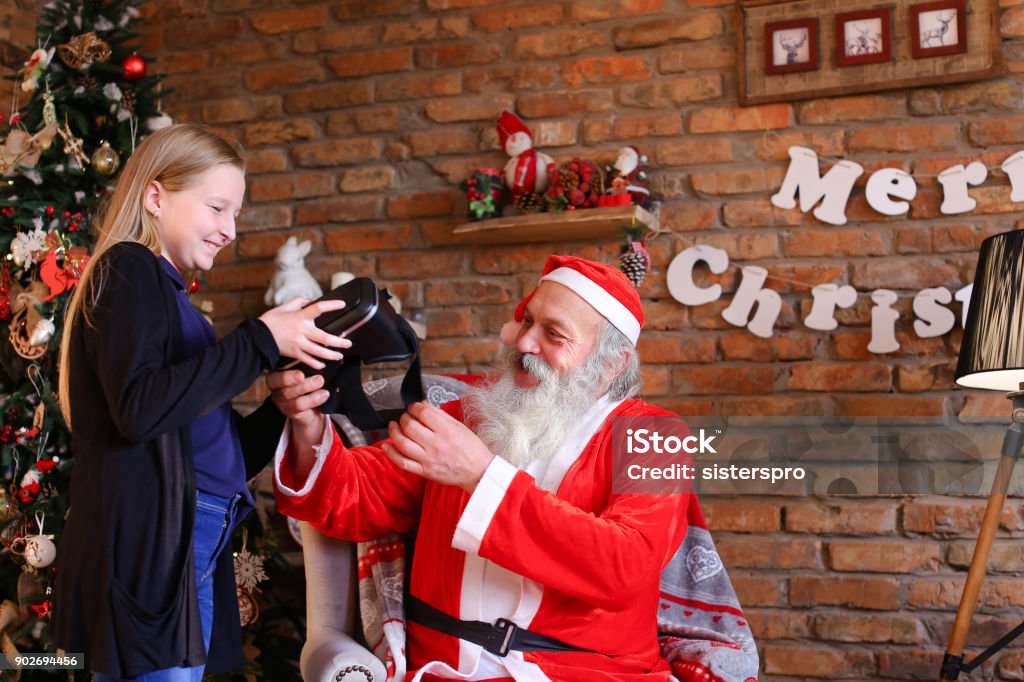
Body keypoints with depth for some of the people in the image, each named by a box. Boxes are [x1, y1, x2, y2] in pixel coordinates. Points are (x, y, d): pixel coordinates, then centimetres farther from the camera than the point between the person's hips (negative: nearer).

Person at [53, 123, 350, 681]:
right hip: (144, 550, -9)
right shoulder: (128, 270, -5)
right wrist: (261, 341, -17)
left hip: (189, 553, 9)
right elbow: (139, 408, -21)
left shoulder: (169, 296, 21)